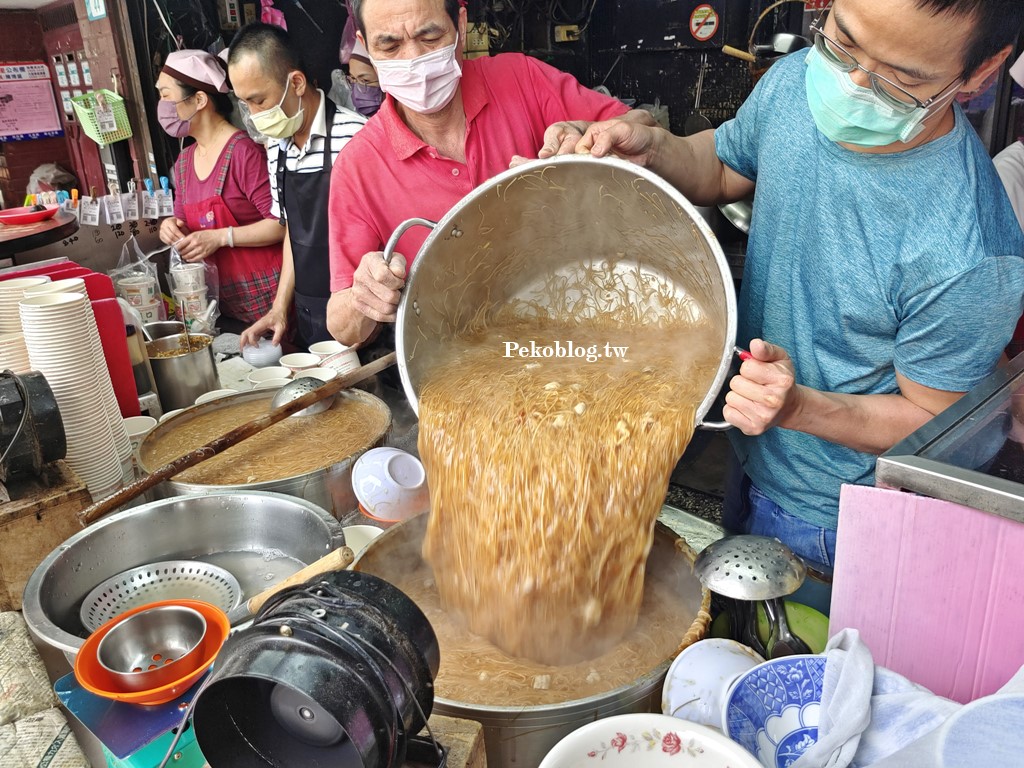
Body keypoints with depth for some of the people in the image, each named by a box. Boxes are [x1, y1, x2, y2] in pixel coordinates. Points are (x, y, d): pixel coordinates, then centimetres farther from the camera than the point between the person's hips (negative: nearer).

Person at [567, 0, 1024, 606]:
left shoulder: (965, 258, -35)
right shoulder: (796, 82, -16)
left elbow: (929, 421, -21)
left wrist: (799, 408, -37)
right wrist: (654, 148, -16)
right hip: (751, 455, 6)